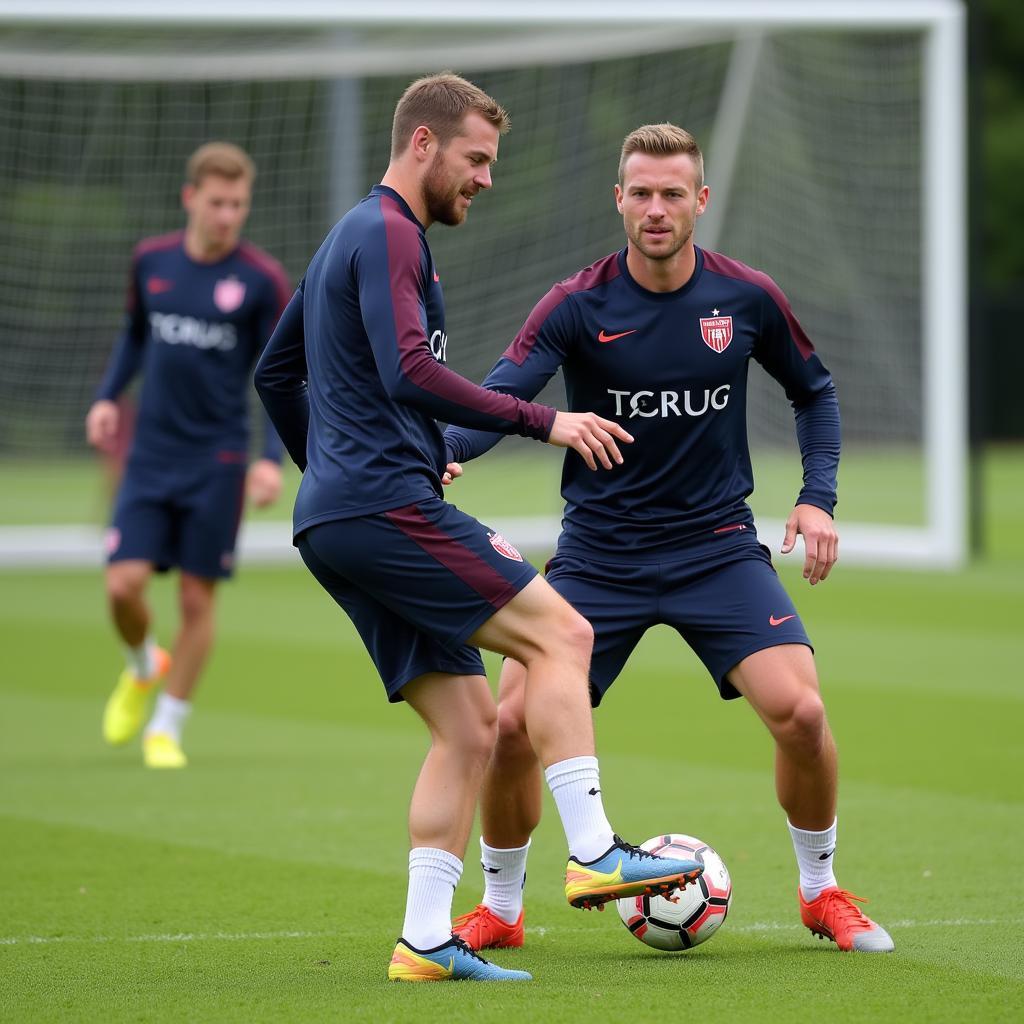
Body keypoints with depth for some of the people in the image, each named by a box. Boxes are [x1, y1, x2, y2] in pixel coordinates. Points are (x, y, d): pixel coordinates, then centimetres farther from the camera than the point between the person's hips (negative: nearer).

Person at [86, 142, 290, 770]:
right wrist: (109, 395, 8)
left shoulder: (263, 281, -7)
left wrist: (273, 458, -16)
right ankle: (143, 669, 25)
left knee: (197, 598, 0)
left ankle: (167, 728, 16)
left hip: (218, 460, -2)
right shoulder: (151, 261, 3)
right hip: (151, 454, 2)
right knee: (124, 585, -8)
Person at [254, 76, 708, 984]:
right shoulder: (388, 234, -8)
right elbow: (410, 373, -23)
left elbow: (275, 371, 34)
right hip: (387, 505, -10)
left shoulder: (352, 237, 24)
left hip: (335, 524, 10)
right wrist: (543, 422, -21)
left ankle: (425, 941, -1)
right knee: (558, 632, -12)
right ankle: (593, 853, -18)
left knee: (468, 724, 5)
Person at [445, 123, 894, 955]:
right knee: (513, 723, -11)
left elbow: (814, 389, 13)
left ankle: (822, 890, 10)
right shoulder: (578, 306, -10)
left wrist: (818, 497, 1)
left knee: (799, 710, -17)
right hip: (598, 555, 0)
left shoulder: (747, 299, -4)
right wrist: (445, 452, -43)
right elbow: (501, 394, -22)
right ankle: (499, 909, 13)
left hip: (717, 545, 0)